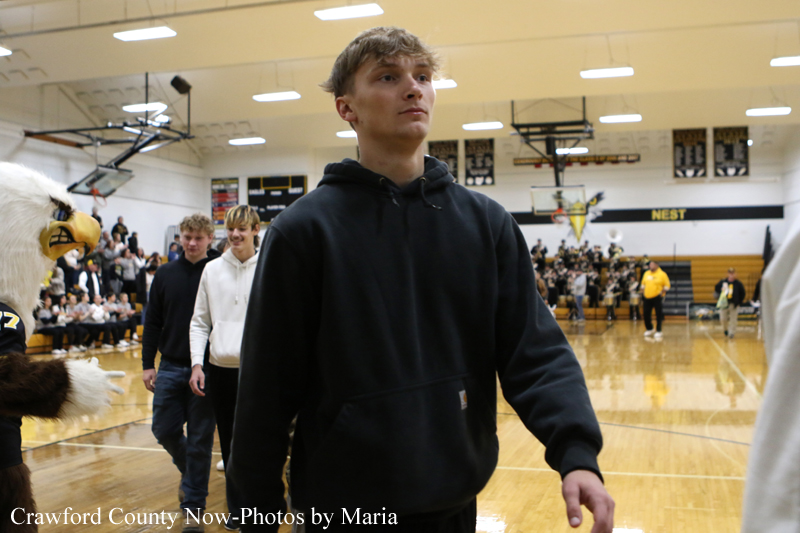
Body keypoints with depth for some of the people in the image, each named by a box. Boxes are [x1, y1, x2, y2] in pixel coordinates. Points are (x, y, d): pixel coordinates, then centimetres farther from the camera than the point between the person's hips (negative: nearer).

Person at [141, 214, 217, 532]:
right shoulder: (165, 275, 5)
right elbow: (152, 322, 7)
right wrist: (147, 364, 2)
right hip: (170, 367, 3)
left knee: (200, 439, 3)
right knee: (164, 430, 8)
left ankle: (193, 507, 15)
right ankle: (188, 469, 39)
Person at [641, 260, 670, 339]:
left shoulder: (662, 274, -5)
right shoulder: (646, 273, 11)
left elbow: (667, 285, -4)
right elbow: (643, 284, 19)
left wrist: (662, 292, -14)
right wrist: (642, 292, 9)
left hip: (657, 297, -5)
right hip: (647, 297, 5)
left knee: (659, 315, 0)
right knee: (646, 314, 5)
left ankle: (658, 331, 10)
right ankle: (649, 329, 25)